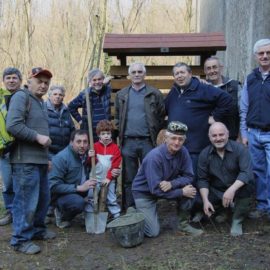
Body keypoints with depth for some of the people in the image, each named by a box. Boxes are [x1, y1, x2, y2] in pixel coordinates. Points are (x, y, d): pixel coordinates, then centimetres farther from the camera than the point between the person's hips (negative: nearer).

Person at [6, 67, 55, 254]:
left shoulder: (41, 102, 20)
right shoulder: (21, 97, -8)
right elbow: (13, 126, -21)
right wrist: (38, 137, -17)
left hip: (40, 160, 9)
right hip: (25, 161, -9)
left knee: (43, 199, 17)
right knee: (27, 202, -5)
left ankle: (37, 229, 33)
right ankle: (21, 240, 8)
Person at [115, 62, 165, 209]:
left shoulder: (155, 94, 1)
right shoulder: (121, 95, 9)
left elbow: (162, 116, 4)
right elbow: (117, 117, 17)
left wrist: (153, 132, -1)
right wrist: (120, 131, 5)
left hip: (147, 141, -2)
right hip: (128, 142, 2)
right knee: (129, 178, 8)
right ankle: (129, 208, 17)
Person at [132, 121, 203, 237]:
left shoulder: (183, 151, -14)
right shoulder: (154, 157, -31)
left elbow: (188, 176, -11)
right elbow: (156, 189, -30)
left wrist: (171, 184, -31)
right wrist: (182, 192, -26)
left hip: (168, 186, 5)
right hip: (144, 192, -5)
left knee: (190, 189, -21)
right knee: (153, 232, -12)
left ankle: (183, 224, -1)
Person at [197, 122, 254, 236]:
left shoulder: (239, 148, -15)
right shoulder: (205, 154, -5)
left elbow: (247, 172, -27)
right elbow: (203, 179, -3)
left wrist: (232, 189, -42)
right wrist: (205, 200, -17)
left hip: (237, 190, -3)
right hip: (216, 192, 3)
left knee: (247, 184, -34)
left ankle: (237, 220, -10)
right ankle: (223, 208, 15)